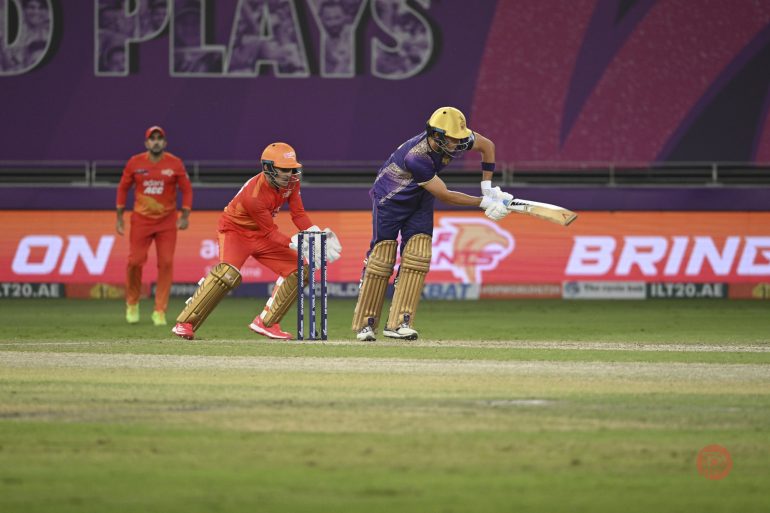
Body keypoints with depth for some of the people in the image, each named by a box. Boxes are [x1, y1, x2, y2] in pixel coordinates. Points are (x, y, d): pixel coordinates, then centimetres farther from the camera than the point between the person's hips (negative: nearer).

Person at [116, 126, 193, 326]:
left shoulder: (175, 164, -3)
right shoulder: (135, 163, -1)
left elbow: (186, 189, 1)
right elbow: (123, 188, 7)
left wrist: (185, 216, -8)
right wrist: (119, 217, 4)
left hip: (167, 221, 0)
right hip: (141, 220, 0)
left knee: (166, 263, -6)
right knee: (135, 261, -6)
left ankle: (160, 311, 2)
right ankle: (132, 303, 19)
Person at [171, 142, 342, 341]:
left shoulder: (291, 182, -11)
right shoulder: (254, 194, -32)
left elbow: (299, 214, -6)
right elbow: (271, 233, -27)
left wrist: (317, 235, -22)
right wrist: (295, 243, -41)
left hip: (260, 236, 8)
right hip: (235, 230, -8)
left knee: (299, 270, -1)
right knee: (228, 274, -33)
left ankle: (266, 323, 6)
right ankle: (185, 324, -27)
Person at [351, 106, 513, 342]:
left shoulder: (455, 141, -21)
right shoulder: (415, 157, -39)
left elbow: (487, 145, 0)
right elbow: (444, 196, -31)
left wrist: (487, 187, -5)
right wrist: (484, 203, -29)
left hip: (420, 202, 6)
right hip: (390, 199, -6)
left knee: (417, 257, -9)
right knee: (382, 257, -7)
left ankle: (398, 323, -12)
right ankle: (365, 323, 4)